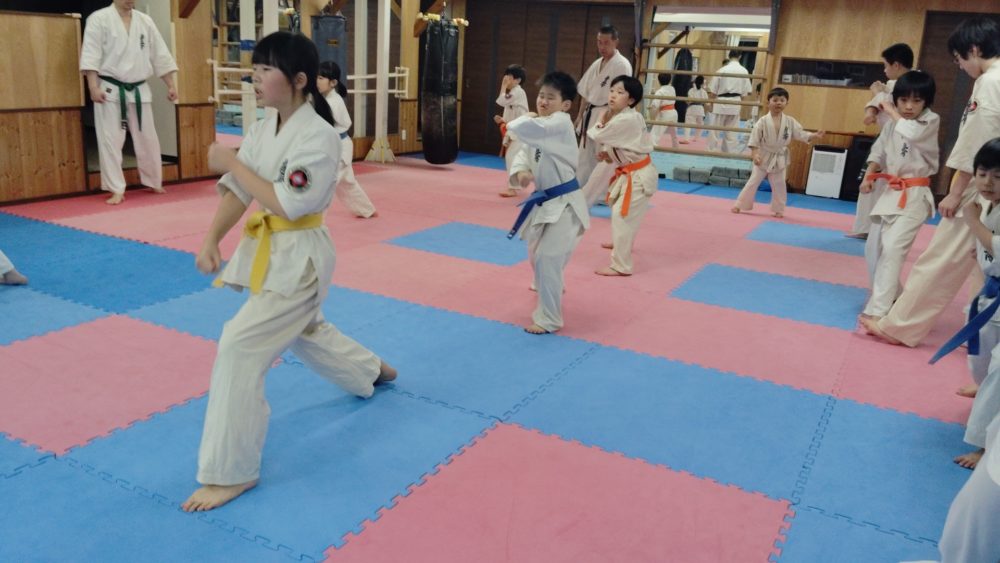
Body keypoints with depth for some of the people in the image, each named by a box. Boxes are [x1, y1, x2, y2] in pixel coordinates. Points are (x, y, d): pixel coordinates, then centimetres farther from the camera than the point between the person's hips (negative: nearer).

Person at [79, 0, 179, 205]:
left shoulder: (145, 21, 7)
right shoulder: (99, 19, -6)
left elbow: (160, 55, 10)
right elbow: (91, 54, -11)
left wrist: (170, 85, 7)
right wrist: (94, 86, -19)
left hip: (139, 91, 4)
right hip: (110, 90, -4)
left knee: (148, 139, 13)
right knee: (110, 140, -4)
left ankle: (154, 182, 30)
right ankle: (117, 190, 2)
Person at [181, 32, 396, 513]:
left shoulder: (318, 136, -20)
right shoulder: (262, 130, 4)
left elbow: (288, 205, -26)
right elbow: (237, 193, 2)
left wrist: (232, 163, -20)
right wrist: (211, 242, -11)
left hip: (300, 257, -9)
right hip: (269, 252, 9)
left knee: (240, 349, -15)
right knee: (304, 331, 29)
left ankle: (230, 472, 0)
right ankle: (372, 371, 58)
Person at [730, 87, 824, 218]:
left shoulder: (790, 121, -3)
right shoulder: (763, 121, -12)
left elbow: (801, 134, 0)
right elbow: (754, 139, -12)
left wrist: (815, 136, -14)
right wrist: (755, 154, -20)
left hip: (779, 159, 3)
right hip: (764, 157, -3)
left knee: (779, 185, 9)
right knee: (753, 182, 1)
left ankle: (778, 210, 22)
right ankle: (740, 205, 10)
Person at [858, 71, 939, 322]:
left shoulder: (931, 121, -9)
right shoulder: (893, 124, 7)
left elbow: (911, 132, -28)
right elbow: (879, 151, 13)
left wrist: (892, 112, -12)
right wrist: (868, 177, -2)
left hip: (913, 196, -7)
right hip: (890, 192, 7)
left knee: (893, 248, -18)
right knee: (874, 246, 13)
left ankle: (877, 309, -19)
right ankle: (891, 295, 34)